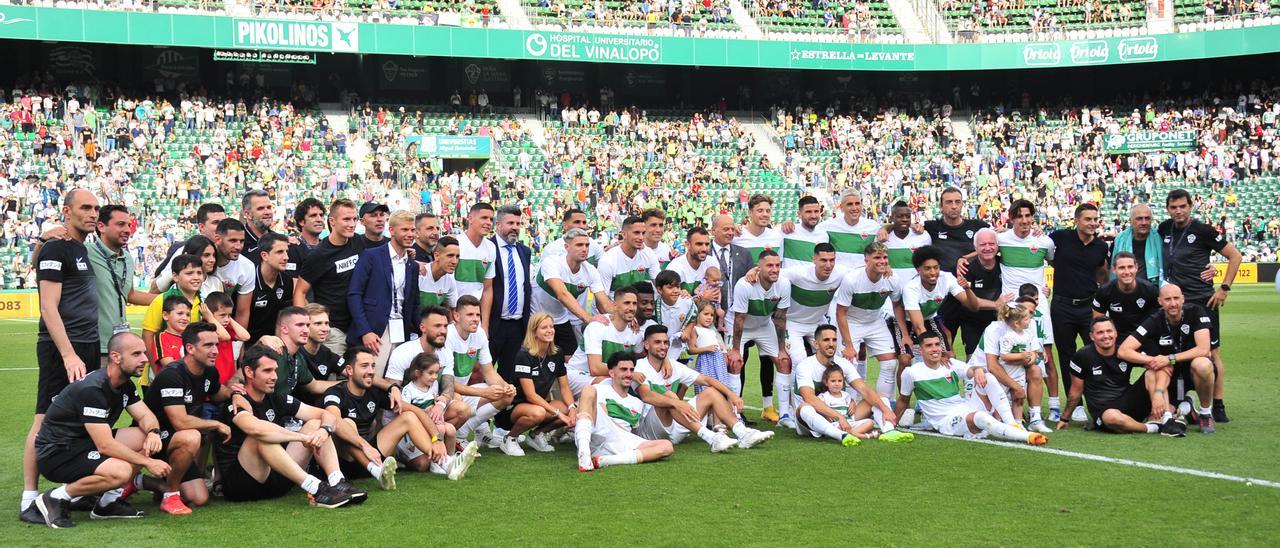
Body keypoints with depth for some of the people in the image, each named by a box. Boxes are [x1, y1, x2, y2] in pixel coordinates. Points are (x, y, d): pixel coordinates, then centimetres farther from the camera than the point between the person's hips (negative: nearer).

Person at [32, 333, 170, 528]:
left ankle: (108, 501, 1)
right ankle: (56, 498, -11)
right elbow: (105, 445, -28)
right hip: (56, 453, -9)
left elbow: (145, 416, 6)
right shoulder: (92, 389, -25)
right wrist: (148, 462, -23)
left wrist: (153, 432, -19)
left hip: (85, 443, 9)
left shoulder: (125, 384, 4)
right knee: (120, 471, -32)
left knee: (146, 438, -5)